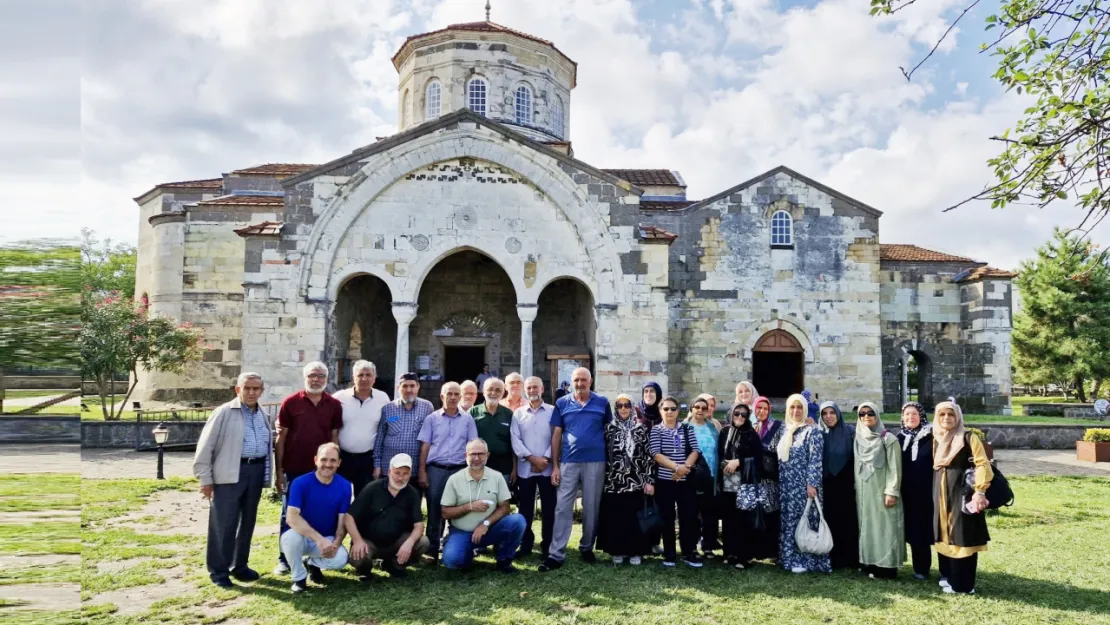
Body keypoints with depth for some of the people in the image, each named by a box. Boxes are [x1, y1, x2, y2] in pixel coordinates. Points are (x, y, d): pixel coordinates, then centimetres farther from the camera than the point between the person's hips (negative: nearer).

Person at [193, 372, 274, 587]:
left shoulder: (264, 415, 14)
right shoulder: (224, 413, -4)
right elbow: (206, 446, -5)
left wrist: (268, 475, 11)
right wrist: (205, 477, -8)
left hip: (256, 471, 6)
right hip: (230, 473, -6)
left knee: (248, 522, 14)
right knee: (224, 524, -2)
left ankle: (239, 566, 27)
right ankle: (218, 570, 10)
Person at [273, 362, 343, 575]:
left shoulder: (334, 405, 3)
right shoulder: (290, 402, -4)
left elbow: (334, 438, 8)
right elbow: (281, 438, -2)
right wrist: (278, 470, -5)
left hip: (322, 471, 2)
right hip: (294, 470, -2)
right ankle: (284, 558, 18)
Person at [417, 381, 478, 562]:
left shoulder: (467, 419, 6)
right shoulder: (432, 418, 3)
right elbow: (425, 447, 3)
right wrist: (422, 471, -2)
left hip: (460, 470, 1)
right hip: (436, 469, -1)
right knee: (434, 508, 3)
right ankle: (432, 549, 11)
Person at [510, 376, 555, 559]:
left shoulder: (553, 411, 3)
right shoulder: (518, 413, 8)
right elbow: (515, 439, 0)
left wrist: (546, 458, -12)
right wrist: (532, 458, -11)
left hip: (547, 468, -1)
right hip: (525, 468, 2)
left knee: (548, 508, 3)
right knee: (525, 509, 8)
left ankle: (547, 546, 13)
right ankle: (525, 544, 19)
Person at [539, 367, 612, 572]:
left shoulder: (602, 403, 2)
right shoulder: (562, 404, 3)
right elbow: (556, 435, 4)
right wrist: (555, 465, 0)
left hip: (596, 462, 0)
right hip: (568, 462, 0)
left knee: (591, 508, 9)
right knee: (562, 508, -1)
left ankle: (587, 548, 25)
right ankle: (556, 554, 0)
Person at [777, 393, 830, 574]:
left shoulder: (811, 431, -8)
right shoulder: (784, 429, 10)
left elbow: (815, 460, -13)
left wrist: (812, 484, -19)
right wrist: (779, 482, 15)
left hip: (803, 485, -6)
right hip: (786, 485, 6)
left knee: (803, 520, -2)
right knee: (788, 521, 10)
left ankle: (804, 560, 5)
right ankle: (790, 557, 18)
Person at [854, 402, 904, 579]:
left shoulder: (888, 438, -6)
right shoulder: (858, 438, 9)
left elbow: (894, 467, -10)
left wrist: (891, 491, -16)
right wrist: (857, 490, 11)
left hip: (881, 490, -5)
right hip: (863, 491, 5)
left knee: (883, 527, -4)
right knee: (866, 526, 6)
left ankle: (885, 566, -1)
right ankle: (869, 563, 11)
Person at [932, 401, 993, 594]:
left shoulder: (968, 438, -7)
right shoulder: (936, 439, 11)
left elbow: (983, 464, -13)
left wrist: (980, 491, -19)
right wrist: (936, 490, 14)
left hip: (962, 493, -6)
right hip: (941, 494, 7)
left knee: (962, 537, -4)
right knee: (945, 536, 13)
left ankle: (962, 583, 2)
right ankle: (948, 576, 24)